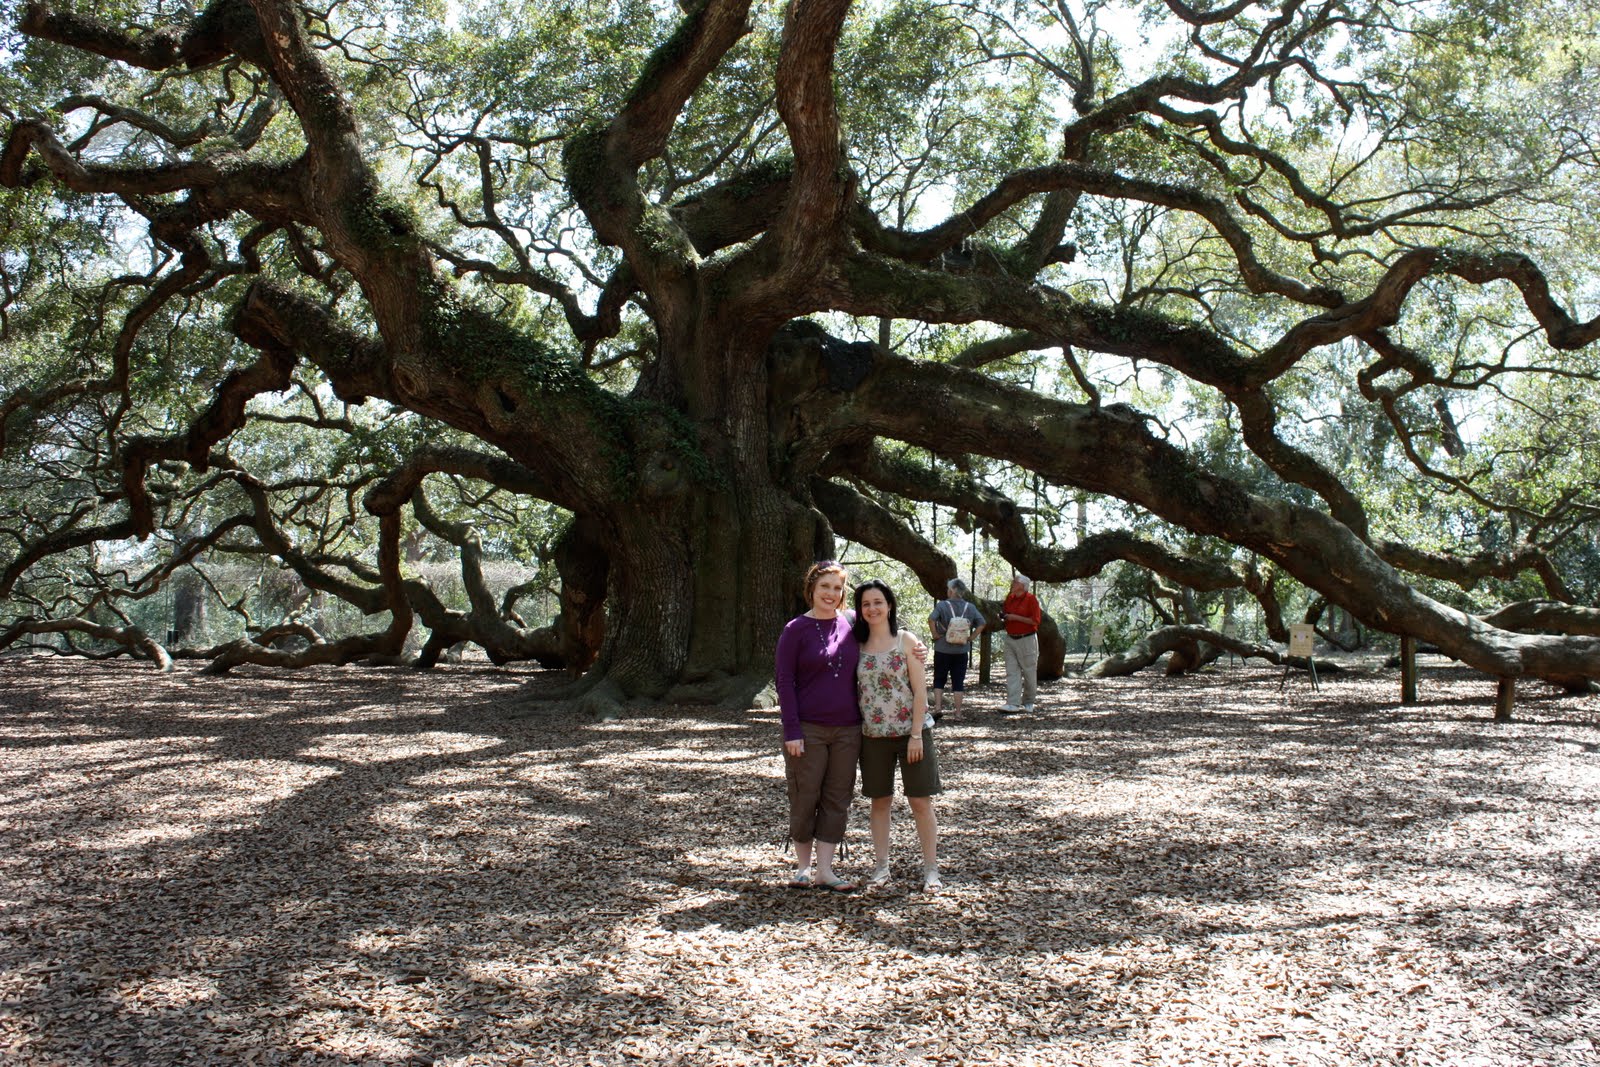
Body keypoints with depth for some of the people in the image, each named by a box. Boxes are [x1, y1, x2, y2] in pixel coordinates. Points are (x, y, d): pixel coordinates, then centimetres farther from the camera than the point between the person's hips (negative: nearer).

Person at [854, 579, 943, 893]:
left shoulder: (906, 641, -4)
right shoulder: (858, 646, 5)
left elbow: (920, 691, -6)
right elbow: (854, 690, 9)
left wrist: (916, 735, -12)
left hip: (910, 732, -3)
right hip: (874, 735, 3)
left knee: (920, 801, 1)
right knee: (880, 801, 10)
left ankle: (931, 869, 8)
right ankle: (881, 866, 19)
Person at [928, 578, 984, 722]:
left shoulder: (942, 605, -8)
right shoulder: (970, 607, 2)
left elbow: (931, 619, -21)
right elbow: (981, 623, 0)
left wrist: (935, 634, -10)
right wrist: (971, 637, 3)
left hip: (943, 649, -2)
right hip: (962, 650, 2)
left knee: (939, 679, 10)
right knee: (958, 681, 7)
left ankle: (937, 707, 1)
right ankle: (958, 712, 7)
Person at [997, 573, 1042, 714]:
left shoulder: (1031, 599, -9)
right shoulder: (1010, 599, 11)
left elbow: (1035, 620, -15)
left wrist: (1015, 617, -18)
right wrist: (1003, 616, 1)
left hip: (1026, 640, -6)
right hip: (1010, 639, 6)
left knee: (1029, 671, 5)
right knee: (1012, 672, -2)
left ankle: (1028, 702, 19)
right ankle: (1013, 704, -7)